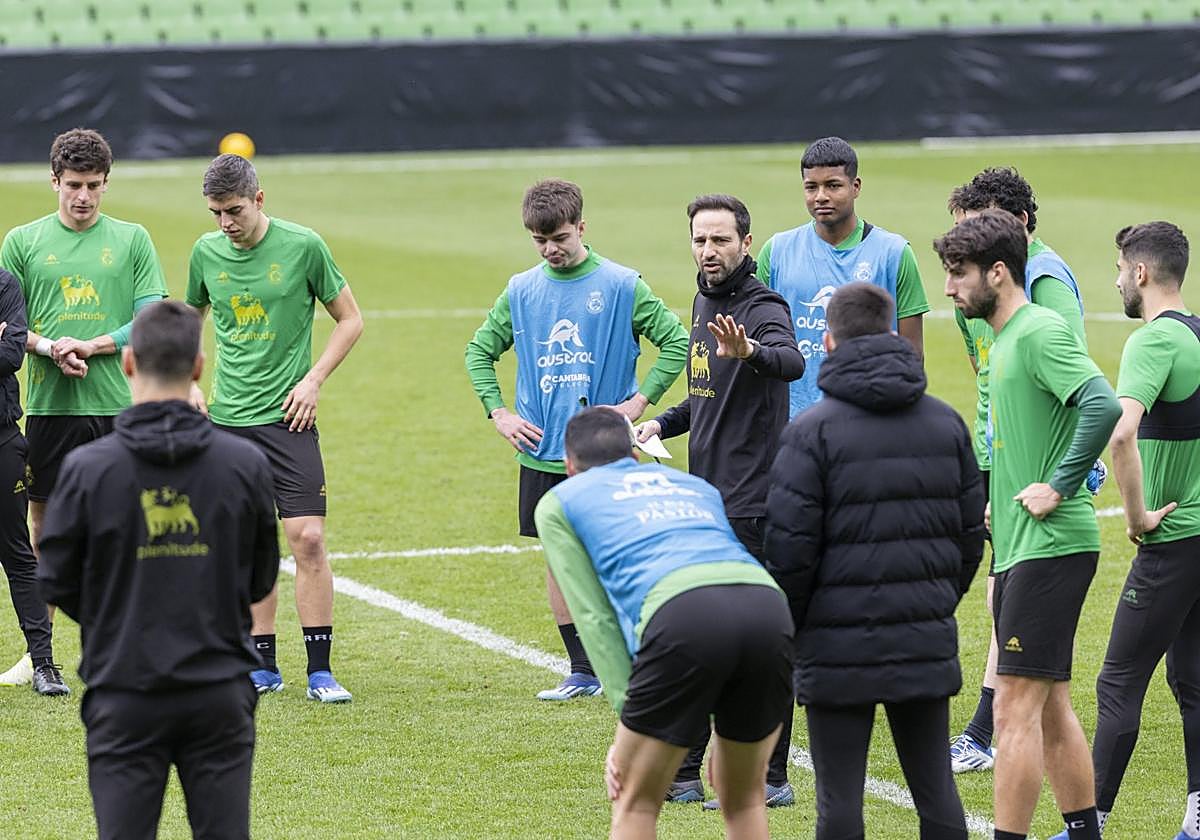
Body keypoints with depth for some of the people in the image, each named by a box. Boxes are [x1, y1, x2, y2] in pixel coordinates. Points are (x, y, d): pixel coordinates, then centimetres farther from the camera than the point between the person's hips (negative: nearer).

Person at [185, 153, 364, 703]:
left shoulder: (303, 246, -5)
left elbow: (350, 320, 4)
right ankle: (263, 666, 14)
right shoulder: (206, 253, 5)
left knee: (308, 538, -10)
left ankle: (319, 671, -6)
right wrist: (188, 385, 9)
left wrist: (313, 379, -6)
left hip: (286, 417, -3)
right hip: (227, 417, 3)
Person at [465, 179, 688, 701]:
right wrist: (499, 413, 5)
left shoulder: (620, 285, -5)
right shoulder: (521, 291, 5)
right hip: (543, 452, 4)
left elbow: (677, 342, -4)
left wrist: (638, 402, -11)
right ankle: (583, 672, 13)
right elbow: (480, 352, 17)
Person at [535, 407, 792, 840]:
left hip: (682, 613, -4)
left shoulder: (559, 502, 27)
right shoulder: (694, 484, 40)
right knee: (744, 799, 22)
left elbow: (595, 618, 16)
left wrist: (629, 717, 12)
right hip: (767, 604, 4)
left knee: (635, 804, 13)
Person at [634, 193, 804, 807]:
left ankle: (769, 778, 2)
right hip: (703, 498, 9)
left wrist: (749, 351, -57)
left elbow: (791, 362, -37)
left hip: (751, 504, -9)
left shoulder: (763, 308, -13)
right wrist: (664, 422, 11)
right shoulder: (704, 304, 14)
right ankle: (682, 773, 20)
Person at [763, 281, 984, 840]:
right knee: (936, 790, 10)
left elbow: (790, 546, -11)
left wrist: (786, 629, 2)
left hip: (839, 646, -5)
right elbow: (971, 534, 11)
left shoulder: (813, 430, -8)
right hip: (926, 642, 5)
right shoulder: (947, 423, 8)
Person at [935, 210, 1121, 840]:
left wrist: (1059, 487, -22)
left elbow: (1103, 406, -28)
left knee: (1016, 707, -10)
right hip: (1018, 547, 10)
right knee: (1050, 706, 14)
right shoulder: (1005, 338, 17)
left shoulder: (1041, 331, -14)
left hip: (1051, 546, -10)